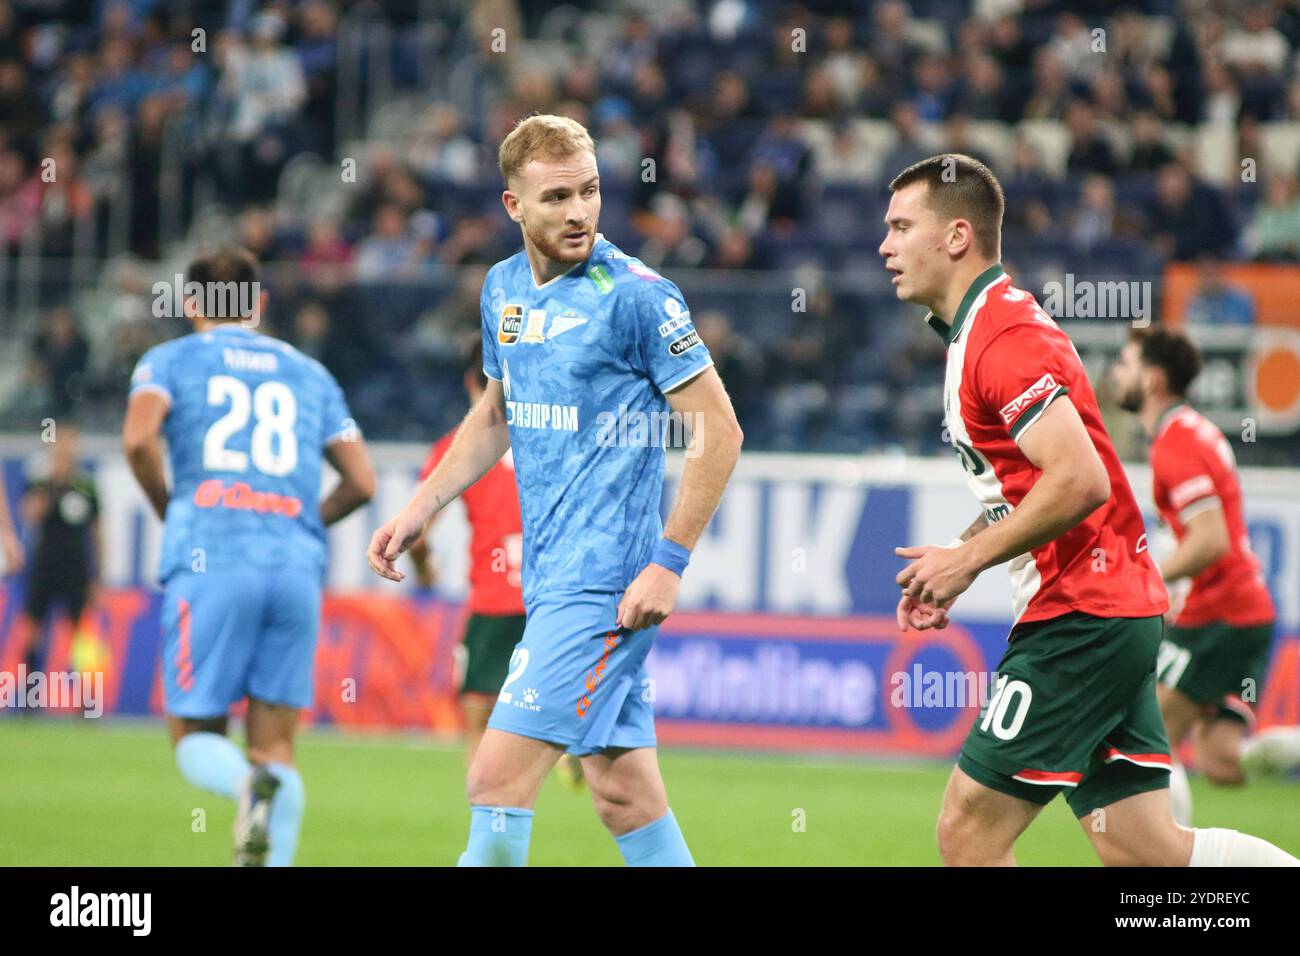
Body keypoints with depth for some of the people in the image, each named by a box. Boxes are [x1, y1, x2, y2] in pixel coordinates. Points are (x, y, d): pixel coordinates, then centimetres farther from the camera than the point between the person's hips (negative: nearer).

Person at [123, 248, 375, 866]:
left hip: (210, 560, -2)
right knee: (275, 742, 5)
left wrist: (166, 509, 9)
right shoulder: (309, 373, 22)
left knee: (195, 737, 4)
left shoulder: (171, 360, 13)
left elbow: (138, 439, -7)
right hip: (296, 566, 2)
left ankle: (248, 784, -30)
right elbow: (362, 482, 15)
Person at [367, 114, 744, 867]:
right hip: (548, 574, 7)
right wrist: (423, 507, 17)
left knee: (498, 779, -11)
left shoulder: (636, 295, -12)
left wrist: (669, 563, -14)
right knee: (624, 793, 9)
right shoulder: (504, 289, 11)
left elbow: (718, 431, -10)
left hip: (603, 584, -7)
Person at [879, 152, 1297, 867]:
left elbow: (1080, 481, -25)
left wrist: (969, 560, -16)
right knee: (1142, 849, 5)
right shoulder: (977, 332, 18)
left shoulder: (1004, 337, -14)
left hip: (1081, 615, -10)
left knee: (969, 831, -8)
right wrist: (952, 562, 14)